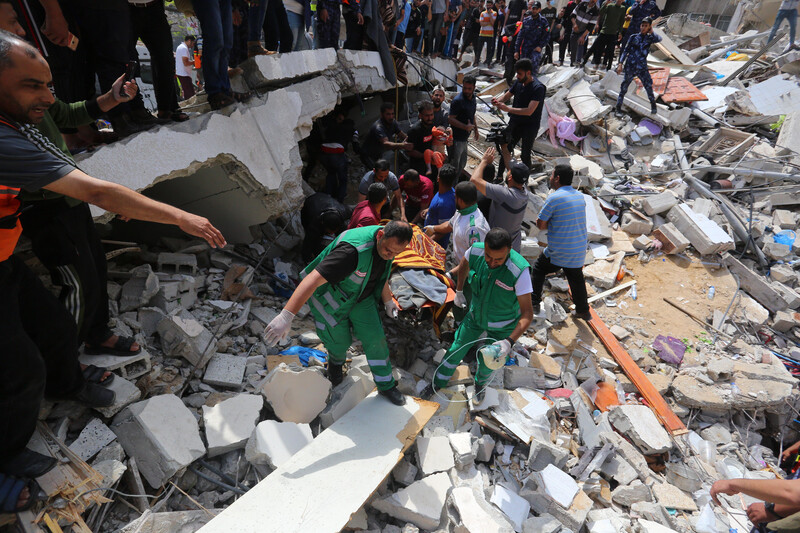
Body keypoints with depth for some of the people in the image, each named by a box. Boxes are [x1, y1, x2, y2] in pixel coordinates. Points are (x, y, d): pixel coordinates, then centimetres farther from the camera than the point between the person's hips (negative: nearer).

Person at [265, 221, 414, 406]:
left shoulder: (388, 241, -15)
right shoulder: (354, 250, -43)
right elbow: (314, 278, -48)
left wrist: (388, 300, 18)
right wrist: (286, 315, -53)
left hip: (360, 297, 6)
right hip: (332, 298, -6)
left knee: (375, 338, 4)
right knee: (339, 340, 12)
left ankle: (386, 386, 25)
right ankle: (336, 361, 51)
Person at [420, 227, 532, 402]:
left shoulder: (520, 270, -38)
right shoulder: (475, 251, -26)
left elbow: (527, 313, -32)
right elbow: (464, 264, 2)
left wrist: (509, 341, -43)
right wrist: (459, 291, 10)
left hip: (502, 325, -2)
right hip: (476, 314, 3)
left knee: (487, 362, 16)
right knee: (456, 350, 15)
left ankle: (480, 383, 52)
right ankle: (438, 382, 42)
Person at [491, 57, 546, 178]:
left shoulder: (538, 88, -22)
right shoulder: (518, 82, 0)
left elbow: (529, 111, -31)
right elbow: (507, 95, 10)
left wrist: (507, 109, -36)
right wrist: (498, 100, -15)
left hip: (529, 126, -6)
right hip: (515, 122, 7)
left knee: (525, 155, 3)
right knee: (505, 148, 9)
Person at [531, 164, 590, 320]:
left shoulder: (554, 198, -15)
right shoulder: (580, 196, 6)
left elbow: (540, 225, -11)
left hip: (558, 253, -6)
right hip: (580, 250, 6)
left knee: (538, 270, 17)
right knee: (576, 278, 22)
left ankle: (534, 303, 21)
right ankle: (583, 311, 32)